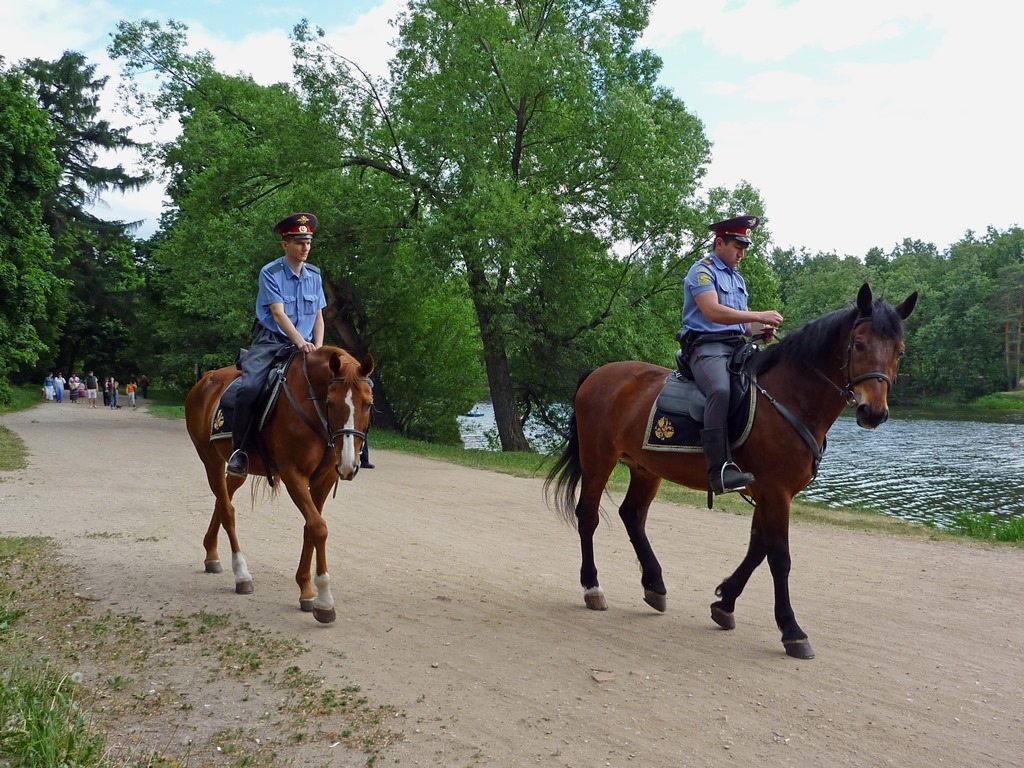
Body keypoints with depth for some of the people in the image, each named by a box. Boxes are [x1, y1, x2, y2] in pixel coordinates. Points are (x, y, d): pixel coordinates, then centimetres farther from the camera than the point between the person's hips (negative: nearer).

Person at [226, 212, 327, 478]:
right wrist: (300, 342, -32)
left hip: (305, 345, 5)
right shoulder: (270, 274, -7)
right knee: (249, 387, -28)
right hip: (270, 341, -4)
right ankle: (238, 450, -14)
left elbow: (319, 316, 10)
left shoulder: (314, 276, 9)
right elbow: (278, 314, -17)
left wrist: (317, 347, -7)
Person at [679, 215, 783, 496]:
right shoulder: (703, 271, -2)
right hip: (707, 346, -9)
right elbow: (712, 312, -18)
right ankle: (720, 470, -43)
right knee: (721, 391, -36)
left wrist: (760, 330, 4)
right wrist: (759, 316, -20)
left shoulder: (738, 278, 25)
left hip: (737, 346, 9)